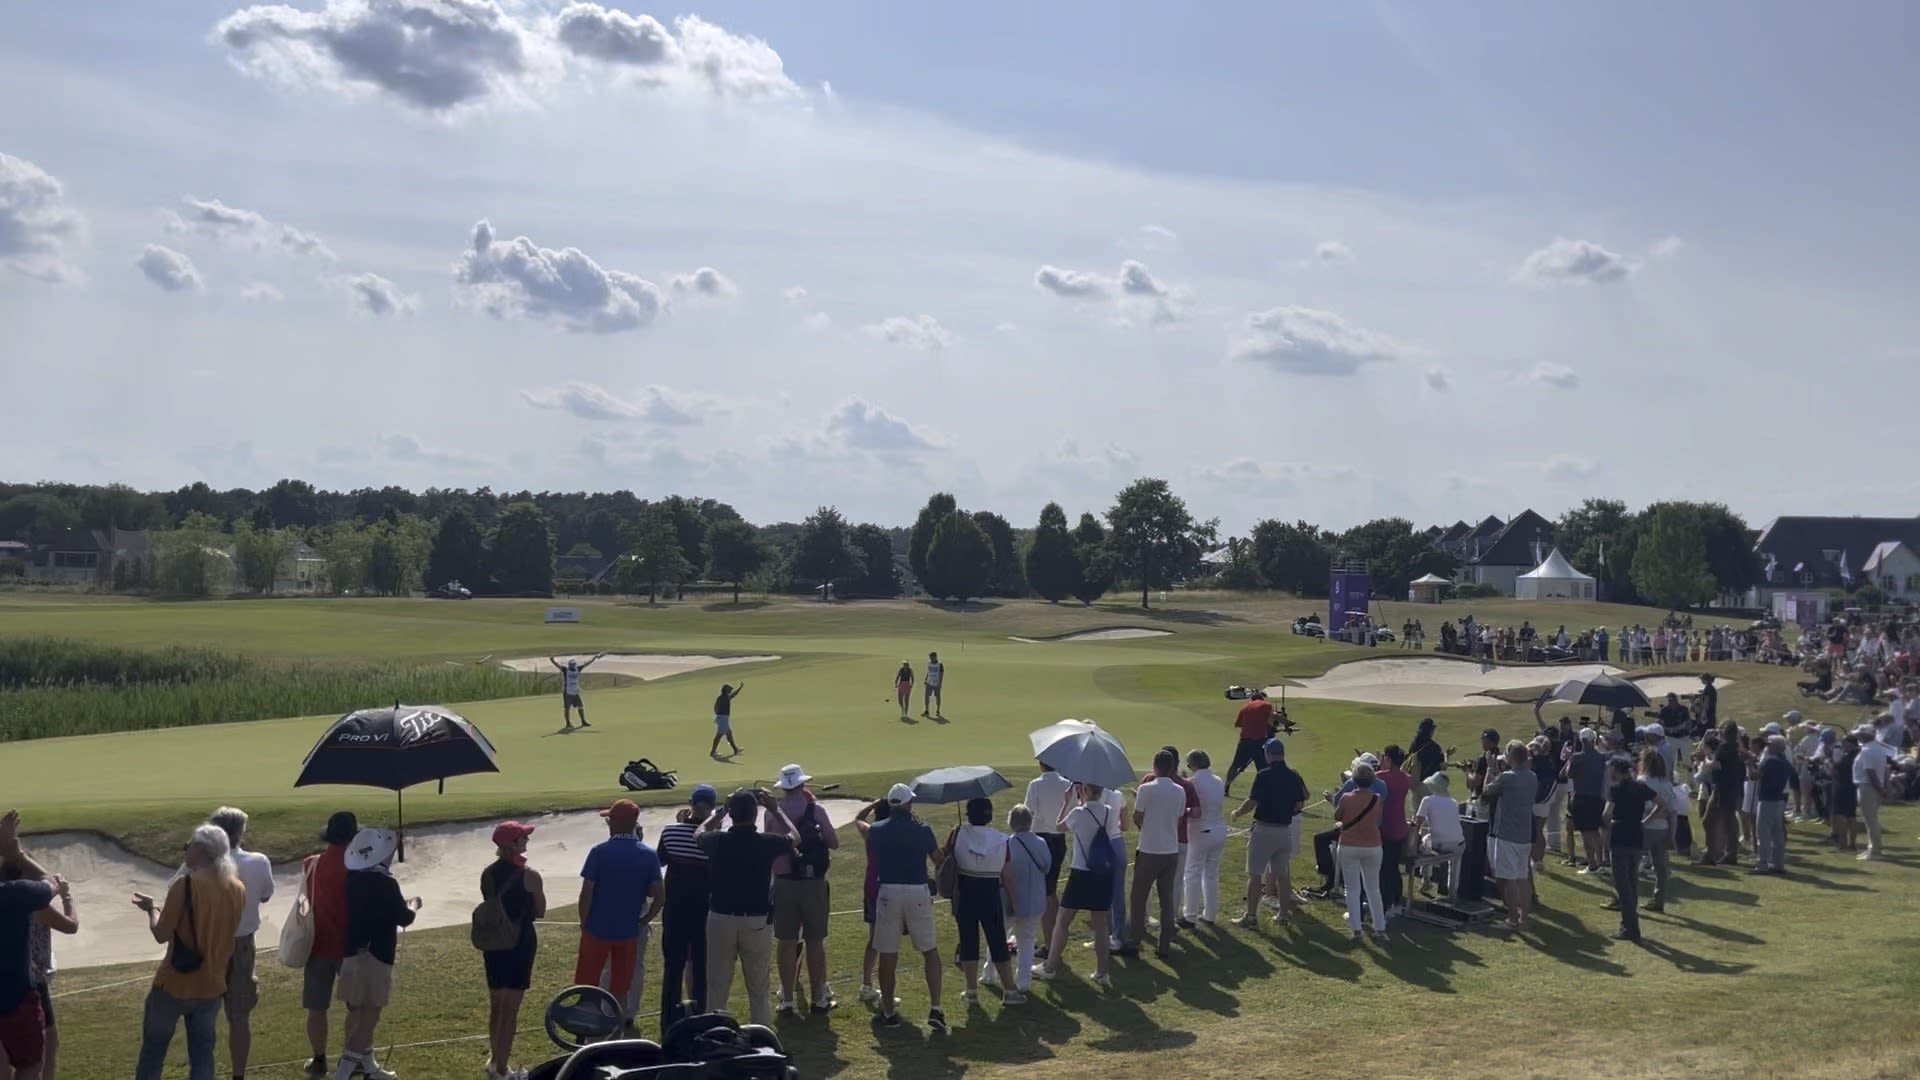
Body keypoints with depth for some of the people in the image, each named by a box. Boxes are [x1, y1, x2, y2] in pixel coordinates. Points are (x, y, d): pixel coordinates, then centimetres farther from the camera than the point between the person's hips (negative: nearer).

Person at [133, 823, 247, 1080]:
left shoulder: (186, 884, -17)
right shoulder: (237, 889, 1)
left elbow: (161, 934, -14)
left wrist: (152, 909, 2)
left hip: (175, 984, -5)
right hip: (212, 986, 5)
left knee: (152, 1053, 11)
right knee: (202, 1055, 13)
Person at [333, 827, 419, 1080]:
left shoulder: (353, 878, 4)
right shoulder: (385, 883, -16)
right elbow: (404, 918, -7)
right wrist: (413, 906, 13)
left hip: (352, 953, 8)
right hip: (375, 956, -8)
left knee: (358, 1012, 17)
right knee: (369, 1015, -2)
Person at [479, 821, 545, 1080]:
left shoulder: (487, 874, 2)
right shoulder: (530, 876, -15)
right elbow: (540, 912, -4)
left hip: (493, 942, 6)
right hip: (520, 942, -6)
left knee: (496, 1005, 18)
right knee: (511, 1008, 1)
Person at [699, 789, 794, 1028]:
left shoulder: (717, 841, -7)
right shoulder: (767, 843, -10)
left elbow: (700, 833, 19)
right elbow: (793, 838, 13)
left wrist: (723, 809, 18)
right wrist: (776, 810, 17)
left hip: (720, 919, 1)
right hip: (757, 922, -1)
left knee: (716, 989, 10)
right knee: (759, 990, 9)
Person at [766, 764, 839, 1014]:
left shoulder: (772, 812, -1)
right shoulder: (815, 809, -7)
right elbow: (834, 844, 0)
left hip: (783, 883, 2)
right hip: (813, 882, -2)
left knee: (785, 942, 7)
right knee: (815, 942, 7)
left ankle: (787, 999, 10)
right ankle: (818, 997, 13)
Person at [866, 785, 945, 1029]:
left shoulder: (877, 830, -2)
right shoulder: (922, 830, -2)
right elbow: (940, 860, 9)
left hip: (888, 892, 1)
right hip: (918, 893, -1)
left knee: (887, 955, 8)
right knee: (930, 951, 11)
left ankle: (889, 1011, 16)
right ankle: (935, 1008, 0)